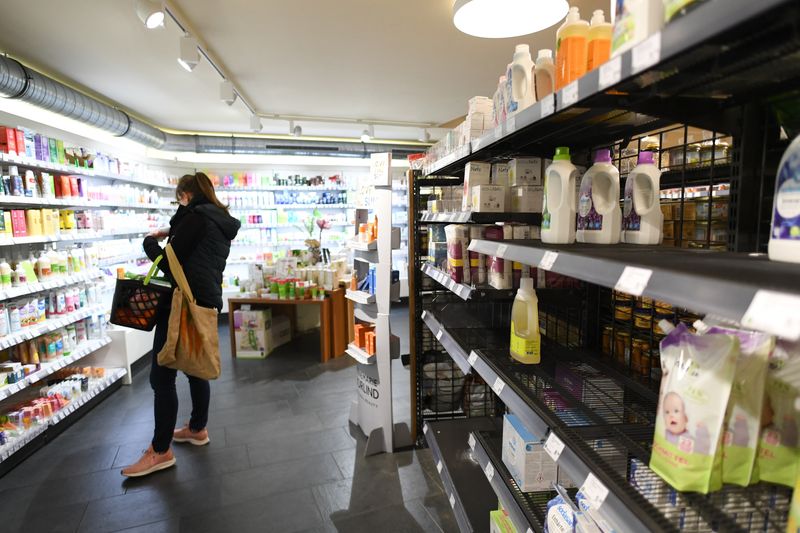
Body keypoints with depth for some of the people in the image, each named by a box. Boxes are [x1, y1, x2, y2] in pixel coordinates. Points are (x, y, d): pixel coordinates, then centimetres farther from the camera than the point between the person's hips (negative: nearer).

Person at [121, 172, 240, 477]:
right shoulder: (222, 223, 15)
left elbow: (169, 262, -13)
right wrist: (171, 236, 17)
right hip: (206, 303, 10)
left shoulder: (196, 217, -12)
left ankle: (160, 451, 6)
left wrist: (150, 241, 4)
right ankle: (198, 429, 31)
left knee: (162, 376, -2)